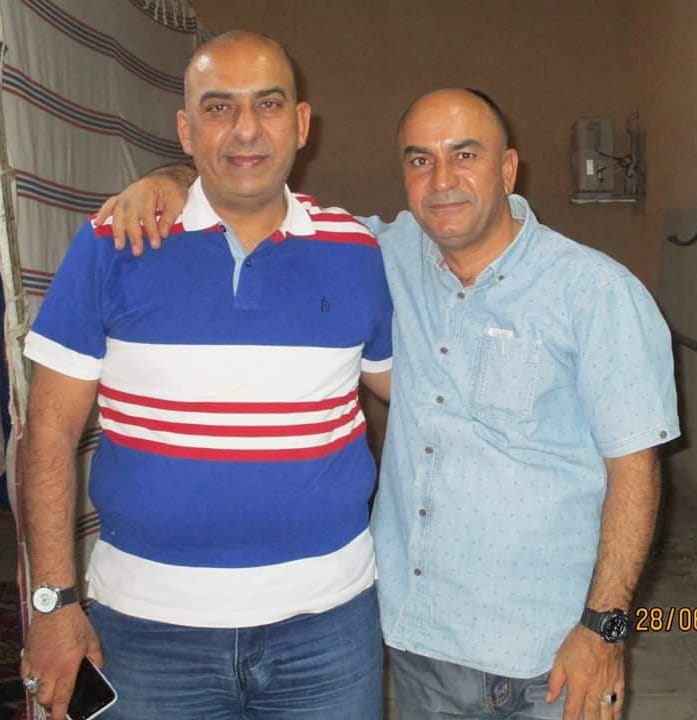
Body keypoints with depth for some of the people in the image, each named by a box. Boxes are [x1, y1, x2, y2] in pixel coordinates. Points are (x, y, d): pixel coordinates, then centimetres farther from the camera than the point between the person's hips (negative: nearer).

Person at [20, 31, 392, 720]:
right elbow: (51, 428, -4)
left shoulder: (357, 251, -1)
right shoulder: (113, 245, -6)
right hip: (148, 623, -1)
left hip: (327, 618, 2)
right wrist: (53, 600, -5)